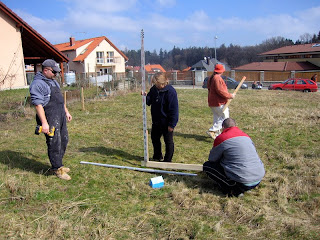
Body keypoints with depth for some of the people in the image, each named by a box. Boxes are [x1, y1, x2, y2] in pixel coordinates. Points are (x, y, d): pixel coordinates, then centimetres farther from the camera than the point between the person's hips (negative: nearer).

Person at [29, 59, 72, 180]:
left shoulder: (53, 81, 18)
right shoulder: (38, 84, -13)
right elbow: (38, 104, -20)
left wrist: (66, 112, 24)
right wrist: (44, 123, -24)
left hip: (60, 116, 10)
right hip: (50, 118, -10)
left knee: (64, 140, 15)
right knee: (54, 143, -4)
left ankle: (58, 164, 29)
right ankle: (57, 169, 8)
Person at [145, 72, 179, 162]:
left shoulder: (171, 92, -20)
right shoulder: (154, 89, 0)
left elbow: (174, 110, -20)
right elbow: (149, 101, 9)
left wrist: (172, 124, -19)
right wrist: (145, 97, -14)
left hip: (166, 123, -7)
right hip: (156, 121, 8)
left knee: (168, 141, 7)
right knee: (155, 138, 20)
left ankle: (168, 160, 22)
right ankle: (157, 156, 40)